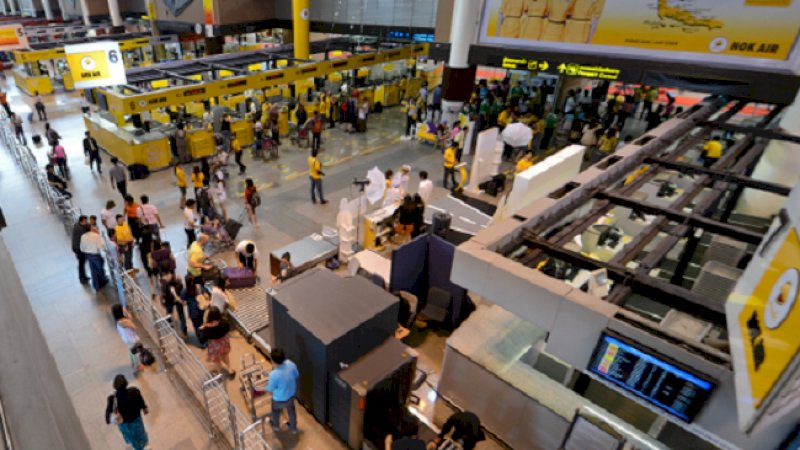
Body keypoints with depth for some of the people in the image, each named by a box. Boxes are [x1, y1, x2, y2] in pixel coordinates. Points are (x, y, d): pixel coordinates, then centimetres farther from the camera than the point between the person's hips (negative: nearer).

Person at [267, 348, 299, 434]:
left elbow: (270, 389, -21)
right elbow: (296, 376, -5)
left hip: (279, 399, -3)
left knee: (276, 411, 32)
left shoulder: (274, 374, -40)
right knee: (291, 411, 32)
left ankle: (276, 426, 60)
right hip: (291, 394, 4)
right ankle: (293, 428, 55)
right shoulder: (291, 364, -25)